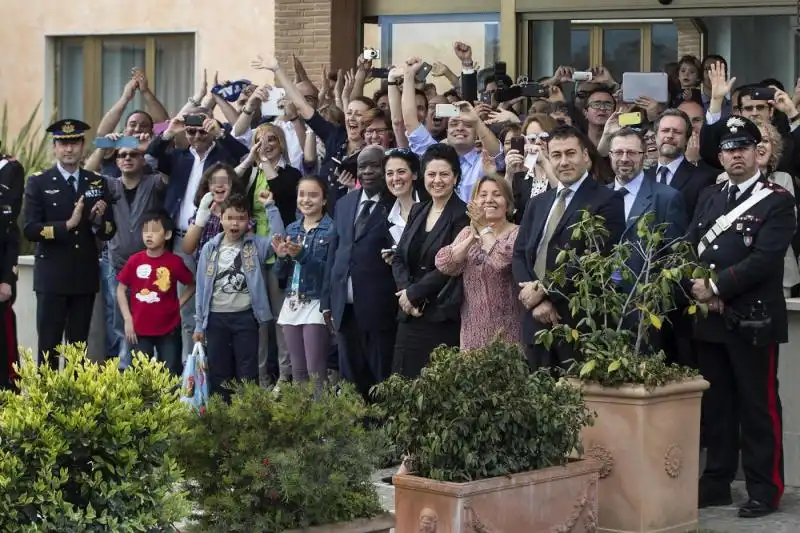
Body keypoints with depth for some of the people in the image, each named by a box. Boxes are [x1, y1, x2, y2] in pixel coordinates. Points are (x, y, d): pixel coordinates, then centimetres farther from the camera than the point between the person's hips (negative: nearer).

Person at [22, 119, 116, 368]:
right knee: (49, 347, -2)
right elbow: (30, 230, -10)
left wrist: (98, 220, -13)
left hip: (86, 277, 3)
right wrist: (67, 225, -20)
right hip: (52, 277, -3)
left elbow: (109, 232, 9)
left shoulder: (98, 182, 9)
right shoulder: (38, 183, -1)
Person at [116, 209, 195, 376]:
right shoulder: (134, 261, -4)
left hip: (169, 329, -1)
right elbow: (121, 289, 4)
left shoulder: (175, 262, -7)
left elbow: (191, 285, 9)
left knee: (172, 375, 5)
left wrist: (178, 304, -2)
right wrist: (127, 320, -2)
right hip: (140, 329, 1)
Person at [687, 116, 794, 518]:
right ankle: (716, 482, 19)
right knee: (716, 405, 11)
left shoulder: (777, 200, -5)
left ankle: (765, 489, 5)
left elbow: (764, 258, -16)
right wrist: (696, 288, -8)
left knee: (757, 406, -1)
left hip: (753, 319, -6)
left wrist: (717, 287, -16)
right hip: (710, 319, 6)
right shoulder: (709, 198, 14)